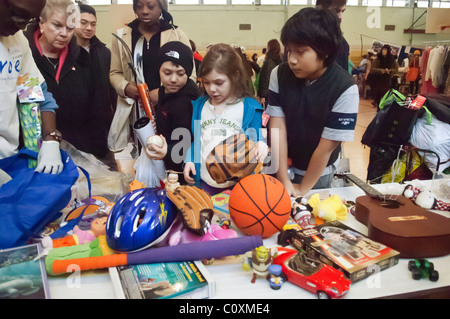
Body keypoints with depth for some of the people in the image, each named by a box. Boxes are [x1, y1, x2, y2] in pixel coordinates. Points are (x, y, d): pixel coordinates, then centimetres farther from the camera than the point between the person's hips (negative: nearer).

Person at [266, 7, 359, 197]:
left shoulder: (345, 89, -25)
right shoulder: (279, 75, -14)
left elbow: (327, 145, -20)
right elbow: (277, 128, -15)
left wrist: (303, 188, -13)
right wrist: (283, 180, -16)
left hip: (318, 174, -2)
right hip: (280, 167, 2)